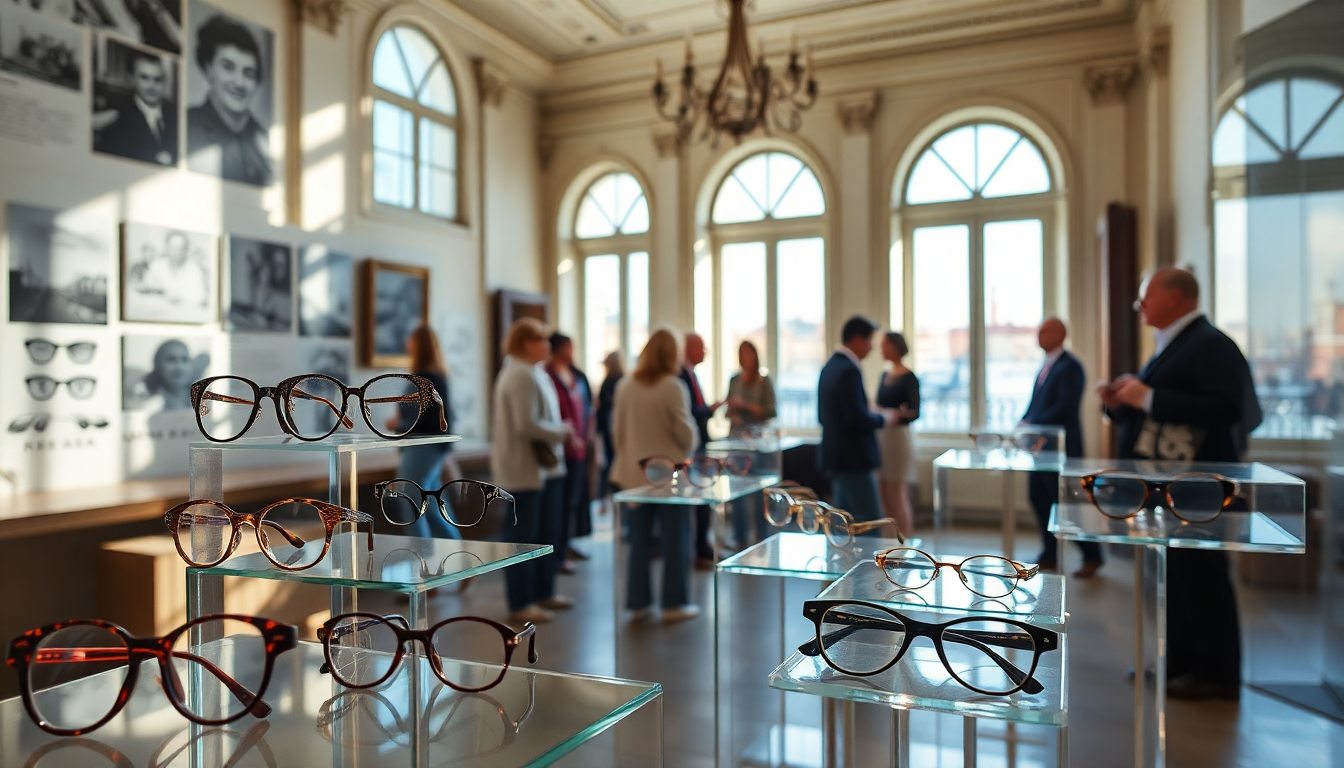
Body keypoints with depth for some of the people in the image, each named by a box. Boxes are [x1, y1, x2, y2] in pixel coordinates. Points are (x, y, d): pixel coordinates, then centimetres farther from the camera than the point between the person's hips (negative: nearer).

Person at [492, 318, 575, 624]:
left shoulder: (533, 372, 14)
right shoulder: (521, 375, -19)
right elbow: (527, 425, -26)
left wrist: (560, 431, 5)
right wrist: (561, 432, -13)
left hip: (546, 466, 10)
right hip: (524, 469, -10)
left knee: (546, 531, 17)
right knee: (524, 536, 0)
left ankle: (544, 592, 30)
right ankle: (521, 604, 10)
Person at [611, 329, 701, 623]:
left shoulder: (625, 385, -2)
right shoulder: (672, 387, -15)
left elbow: (617, 430, 5)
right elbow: (687, 433, -11)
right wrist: (689, 446, 11)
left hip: (635, 474, 4)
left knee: (639, 538, 12)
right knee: (675, 539, 7)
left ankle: (639, 602, 18)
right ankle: (674, 603, 12)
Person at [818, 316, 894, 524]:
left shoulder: (830, 366, 12)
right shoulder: (849, 370, -18)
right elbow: (857, 418, -24)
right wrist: (884, 418, -6)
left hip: (835, 455, 10)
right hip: (853, 459, -10)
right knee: (870, 521, -6)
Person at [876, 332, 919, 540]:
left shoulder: (909, 378, -9)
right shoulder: (885, 376, 13)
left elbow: (915, 412, -16)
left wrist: (900, 415, -33)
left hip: (899, 437, -7)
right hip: (881, 437, 7)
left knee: (898, 495, -4)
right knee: (886, 495, 8)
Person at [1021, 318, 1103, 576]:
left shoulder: (1070, 367, -13)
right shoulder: (1046, 366, 15)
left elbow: (1065, 407, -21)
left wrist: (1032, 424, -21)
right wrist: (1025, 420, 1)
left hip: (1061, 446, -9)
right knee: (1038, 498, 10)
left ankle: (1092, 556, 13)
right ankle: (1049, 557, 21)